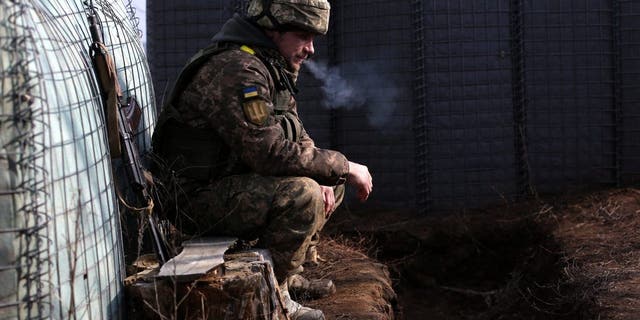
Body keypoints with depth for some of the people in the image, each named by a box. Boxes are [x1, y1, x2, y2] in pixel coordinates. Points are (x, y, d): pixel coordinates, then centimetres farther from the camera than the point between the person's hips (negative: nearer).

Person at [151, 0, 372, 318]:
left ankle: (287, 268, 12)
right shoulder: (236, 70, -23)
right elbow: (272, 153, -29)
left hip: (236, 179, 10)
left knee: (331, 183, 11)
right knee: (301, 195, -29)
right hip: (201, 198, -10)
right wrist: (343, 167, -19)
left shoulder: (274, 66, 11)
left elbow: (294, 133, 16)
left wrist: (323, 176, -3)